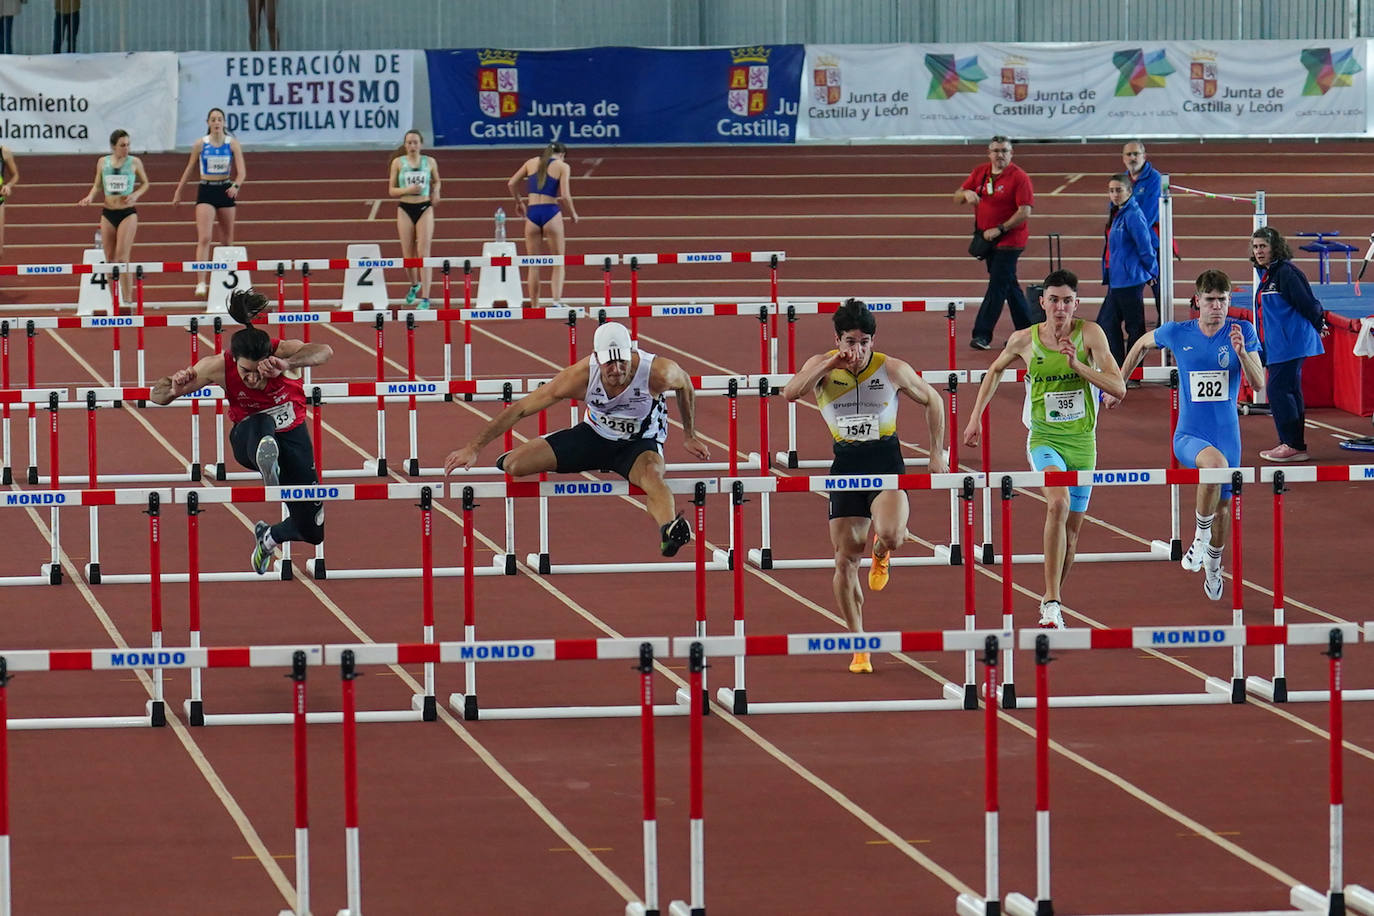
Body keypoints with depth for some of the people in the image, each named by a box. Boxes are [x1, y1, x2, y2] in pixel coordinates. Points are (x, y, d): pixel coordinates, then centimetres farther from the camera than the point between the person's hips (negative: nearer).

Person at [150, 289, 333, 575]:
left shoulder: (282, 351, -26)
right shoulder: (219, 366, -23)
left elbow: (325, 351, -49)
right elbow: (156, 395, -18)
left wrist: (286, 365, -66)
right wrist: (174, 388, -44)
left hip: (292, 435, 1)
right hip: (249, 439, -1)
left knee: (313, 531, 4)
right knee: (262, 422, -42)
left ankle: (269, 536, 37)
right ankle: (265, 458, -76)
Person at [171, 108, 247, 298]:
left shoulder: (232, 144, -1)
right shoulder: (200, 144, -2)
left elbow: (242, 171, -7)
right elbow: (189, 169, 10)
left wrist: (236, 186, -28)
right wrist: (178, 191, 12)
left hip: (225, 191, 2)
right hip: (206, 191, -2)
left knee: (227, 240, 12)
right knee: (204, 238, -15)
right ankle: (201, 282, -22)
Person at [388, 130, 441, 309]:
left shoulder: (430, 162, 4)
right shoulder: (398, 163, 1)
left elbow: (436, 181, 21)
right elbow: (391, 190, 1)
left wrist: (435, 192, -1)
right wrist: (407, 190, -17)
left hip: (425, 208, -1)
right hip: (405, 209, 1)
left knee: (423, 253, -10)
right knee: (408, 255, 7)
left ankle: (425, 297, -12)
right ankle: (414, 284, 37)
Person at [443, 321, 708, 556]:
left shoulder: (656, 372, -30)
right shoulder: (581, 376, -28)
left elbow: (685, 384, -3)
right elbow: (520, 409, -21)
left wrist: (689, 436, 8)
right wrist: (473, 448, -22)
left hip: (641, 442, -2)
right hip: (595, 434, 2)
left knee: (652, 475, -40)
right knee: (514, 463, -9)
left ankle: (669, 531, -68)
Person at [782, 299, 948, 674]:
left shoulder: (893, 370, -5)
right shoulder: (821, 366, -3)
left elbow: (933, 400, 9)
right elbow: (790, 393, -21)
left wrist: (937, 454, 6)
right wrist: (830, 364, -26)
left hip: (886, 461, -2)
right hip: (846, 464, 2)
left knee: (890, 535, -29)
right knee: (846, 561, -1)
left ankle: (880, 554, 12)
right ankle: (859, 648, 11)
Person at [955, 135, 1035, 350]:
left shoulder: (1019, 177, -12)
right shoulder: (979, 173, 7)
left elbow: (1025, 212, -17)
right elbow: (957, 197, 12)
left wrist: (1000, 229, -21)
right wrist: (966, 193, -13)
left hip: (1010, 240, -7)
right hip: (987, 239, 7)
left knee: (998, 285, -11)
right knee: (1008, 285, 14)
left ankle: (982, 334, -14)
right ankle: (1026, 331, 24)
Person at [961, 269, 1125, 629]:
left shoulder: (1089, 334, -6)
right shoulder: (1024, 340, -3)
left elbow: (1119, 388, -12)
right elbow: (995, 371, 18)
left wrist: (1077, 365, -23)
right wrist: (975, 418, 15)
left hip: (1082, 441, 2)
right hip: (1044, 439, -2)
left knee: (1072, 527, 10)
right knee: (1058, 503, -28)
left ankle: (1052, 599, 31)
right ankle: (1051, 606, -30)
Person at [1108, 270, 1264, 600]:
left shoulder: (1243, 331, -6)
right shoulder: (1177, 333, -5)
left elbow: (1258, 383, -11)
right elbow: (1142, 344, 16)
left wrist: (1242, 352, -28)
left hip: (1227, 434, 2)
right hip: (1188, 436, -2)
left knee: (1222, 506, 13)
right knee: (1215, 461, -36)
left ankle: (1213, 563, 42)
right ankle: (1201, 532, -15)